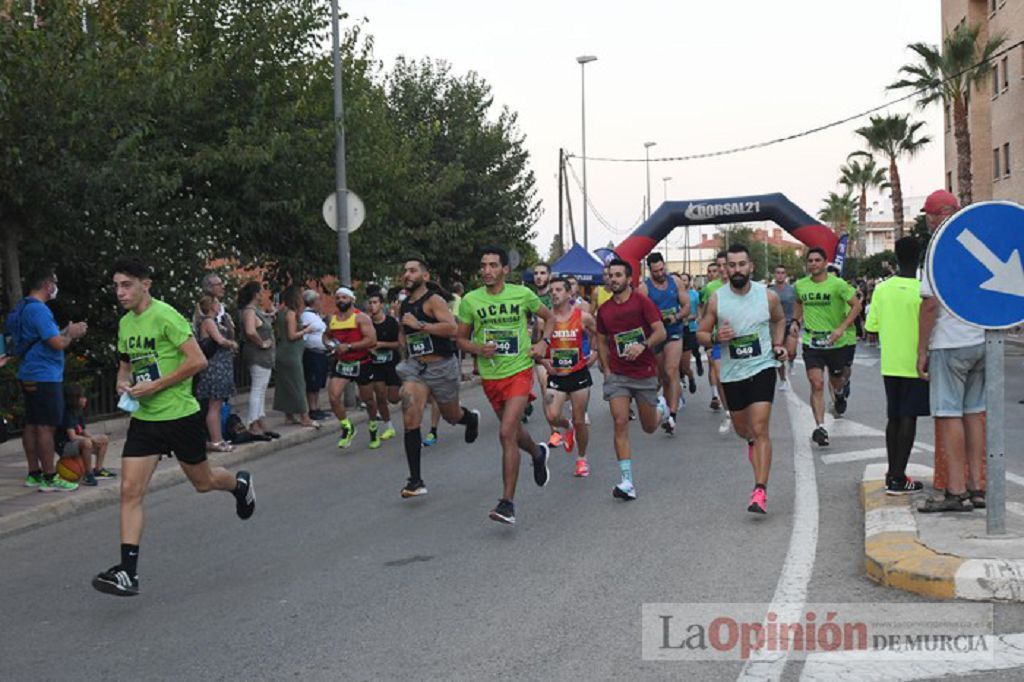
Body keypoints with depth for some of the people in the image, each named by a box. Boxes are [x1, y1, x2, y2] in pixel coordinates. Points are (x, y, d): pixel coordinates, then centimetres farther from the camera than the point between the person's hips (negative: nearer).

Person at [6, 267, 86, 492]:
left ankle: (34, 474, 18)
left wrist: (67, 332, 15)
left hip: (30, 376, 11)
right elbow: (57, 343, -22)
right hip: (45, 376, -10)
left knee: (32, 425, 12)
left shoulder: (23, 308, 16)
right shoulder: (38, 309, -17)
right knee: (46, 426, -7)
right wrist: (72, 334, -3)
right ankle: (50, 478, -5)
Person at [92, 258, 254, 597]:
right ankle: (128, 572, -7)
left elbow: (197, 360, -20)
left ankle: (240, 484, 47)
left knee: (203, 482, 12)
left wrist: (154, 386, -20)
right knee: (130, 490, -6)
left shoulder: (164, 316, -15)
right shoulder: (125, 323, 9)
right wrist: (123, 382, 2)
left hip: (179, 414, -6)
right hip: (144, 418, 6)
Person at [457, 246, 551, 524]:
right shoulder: (470, 300, -2)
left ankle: (507, 503, -14)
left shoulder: (522, 294, -4)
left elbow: (549, 317, 13)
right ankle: (538, 453, 55)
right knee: (514, 430, 19)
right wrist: (478, 349, -13)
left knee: (507, 433, -17)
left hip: (519, 370, -3)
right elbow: (461, 339, 7)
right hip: (490, 376, 4)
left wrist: (544, 342, -3)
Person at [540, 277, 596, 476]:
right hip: (556, 375, 1)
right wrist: (544, 361, -9)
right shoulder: (545, 318, -5)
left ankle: (582, 458, 27)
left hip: (579, 374, -1)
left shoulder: (583, 317, -6)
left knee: (580, 421, 5)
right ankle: (568, 427, 21)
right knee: (552, 417, -16)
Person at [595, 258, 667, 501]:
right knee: (620, 423, -13)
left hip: (645, 373, -2)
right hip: (617, 375, 2)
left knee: (649, 427, 11)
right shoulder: (604, 310, 5)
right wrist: (606, 368, 8)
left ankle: (661, 410, 49)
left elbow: (661, 332, -12)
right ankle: (627, 482, -14)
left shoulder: (642, 302, -7)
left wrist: (643, 346, -30)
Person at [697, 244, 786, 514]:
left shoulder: (768, 296, -5)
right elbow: (700, 334, 1)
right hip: (732, 373, 2)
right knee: (741, 428, 19)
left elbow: (779, 320, 16)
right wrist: (716, 338, -19)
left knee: (760, 429, -13)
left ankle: (760, 491, -16)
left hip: (762, 368, -2)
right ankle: (752, 441, 57)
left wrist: (779, 344, 2)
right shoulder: (716, 299, -6)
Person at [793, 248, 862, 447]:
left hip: (838, 342, -1)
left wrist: (841, 329, -17)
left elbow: (856, 305, -8)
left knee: (836, 381, 17)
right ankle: (820, 427, -12)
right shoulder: (800, 285, 2)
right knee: (817, 384, -12)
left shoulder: (837, 284, -10)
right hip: (811, 342, 1)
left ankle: (840, 392, 55)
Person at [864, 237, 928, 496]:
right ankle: (899, 478, -3)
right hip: (915, 364, -5)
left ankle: (892, 473, 20)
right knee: (908, 418, -2)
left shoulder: (882, 289, 1)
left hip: (889, 364, 5)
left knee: (894, 417, 14)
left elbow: (872, 327, 2)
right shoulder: (921, 290, -13)